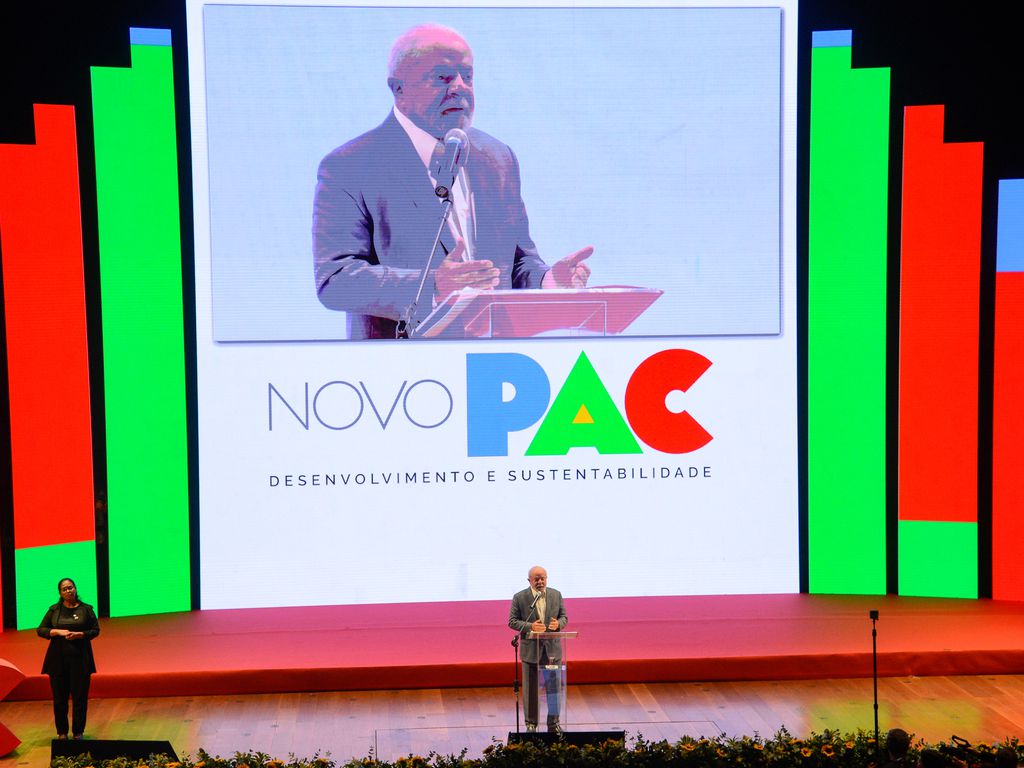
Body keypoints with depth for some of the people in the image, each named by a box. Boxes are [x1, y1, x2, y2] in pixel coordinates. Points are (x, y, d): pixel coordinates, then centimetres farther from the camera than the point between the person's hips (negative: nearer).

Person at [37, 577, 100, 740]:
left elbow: (95, 630, 4)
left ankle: (78, 732, 9)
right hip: (58, 658, 1)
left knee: (80, 696, -2)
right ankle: (62, 732, 13)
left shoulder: (86, 609, 4)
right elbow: (40, 630, 6)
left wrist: (79, 634, -14)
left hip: (80, 659, -1)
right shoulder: (54, 610, 7)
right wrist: (58, 632, -11)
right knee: (59, 697, 2)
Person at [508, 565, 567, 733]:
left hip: (552, 648, 2)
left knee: (554, 686, 6)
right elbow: (512, 621, -5)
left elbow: (564, 616, 9)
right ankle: (531, 723, 19)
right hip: (530, 648, -2)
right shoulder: (519, 598, -5)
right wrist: (530, 626, -21)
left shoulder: (556, 595, 4)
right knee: (530, 689, 7)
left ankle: (553, 722, 18)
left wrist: (558, 623, -15)